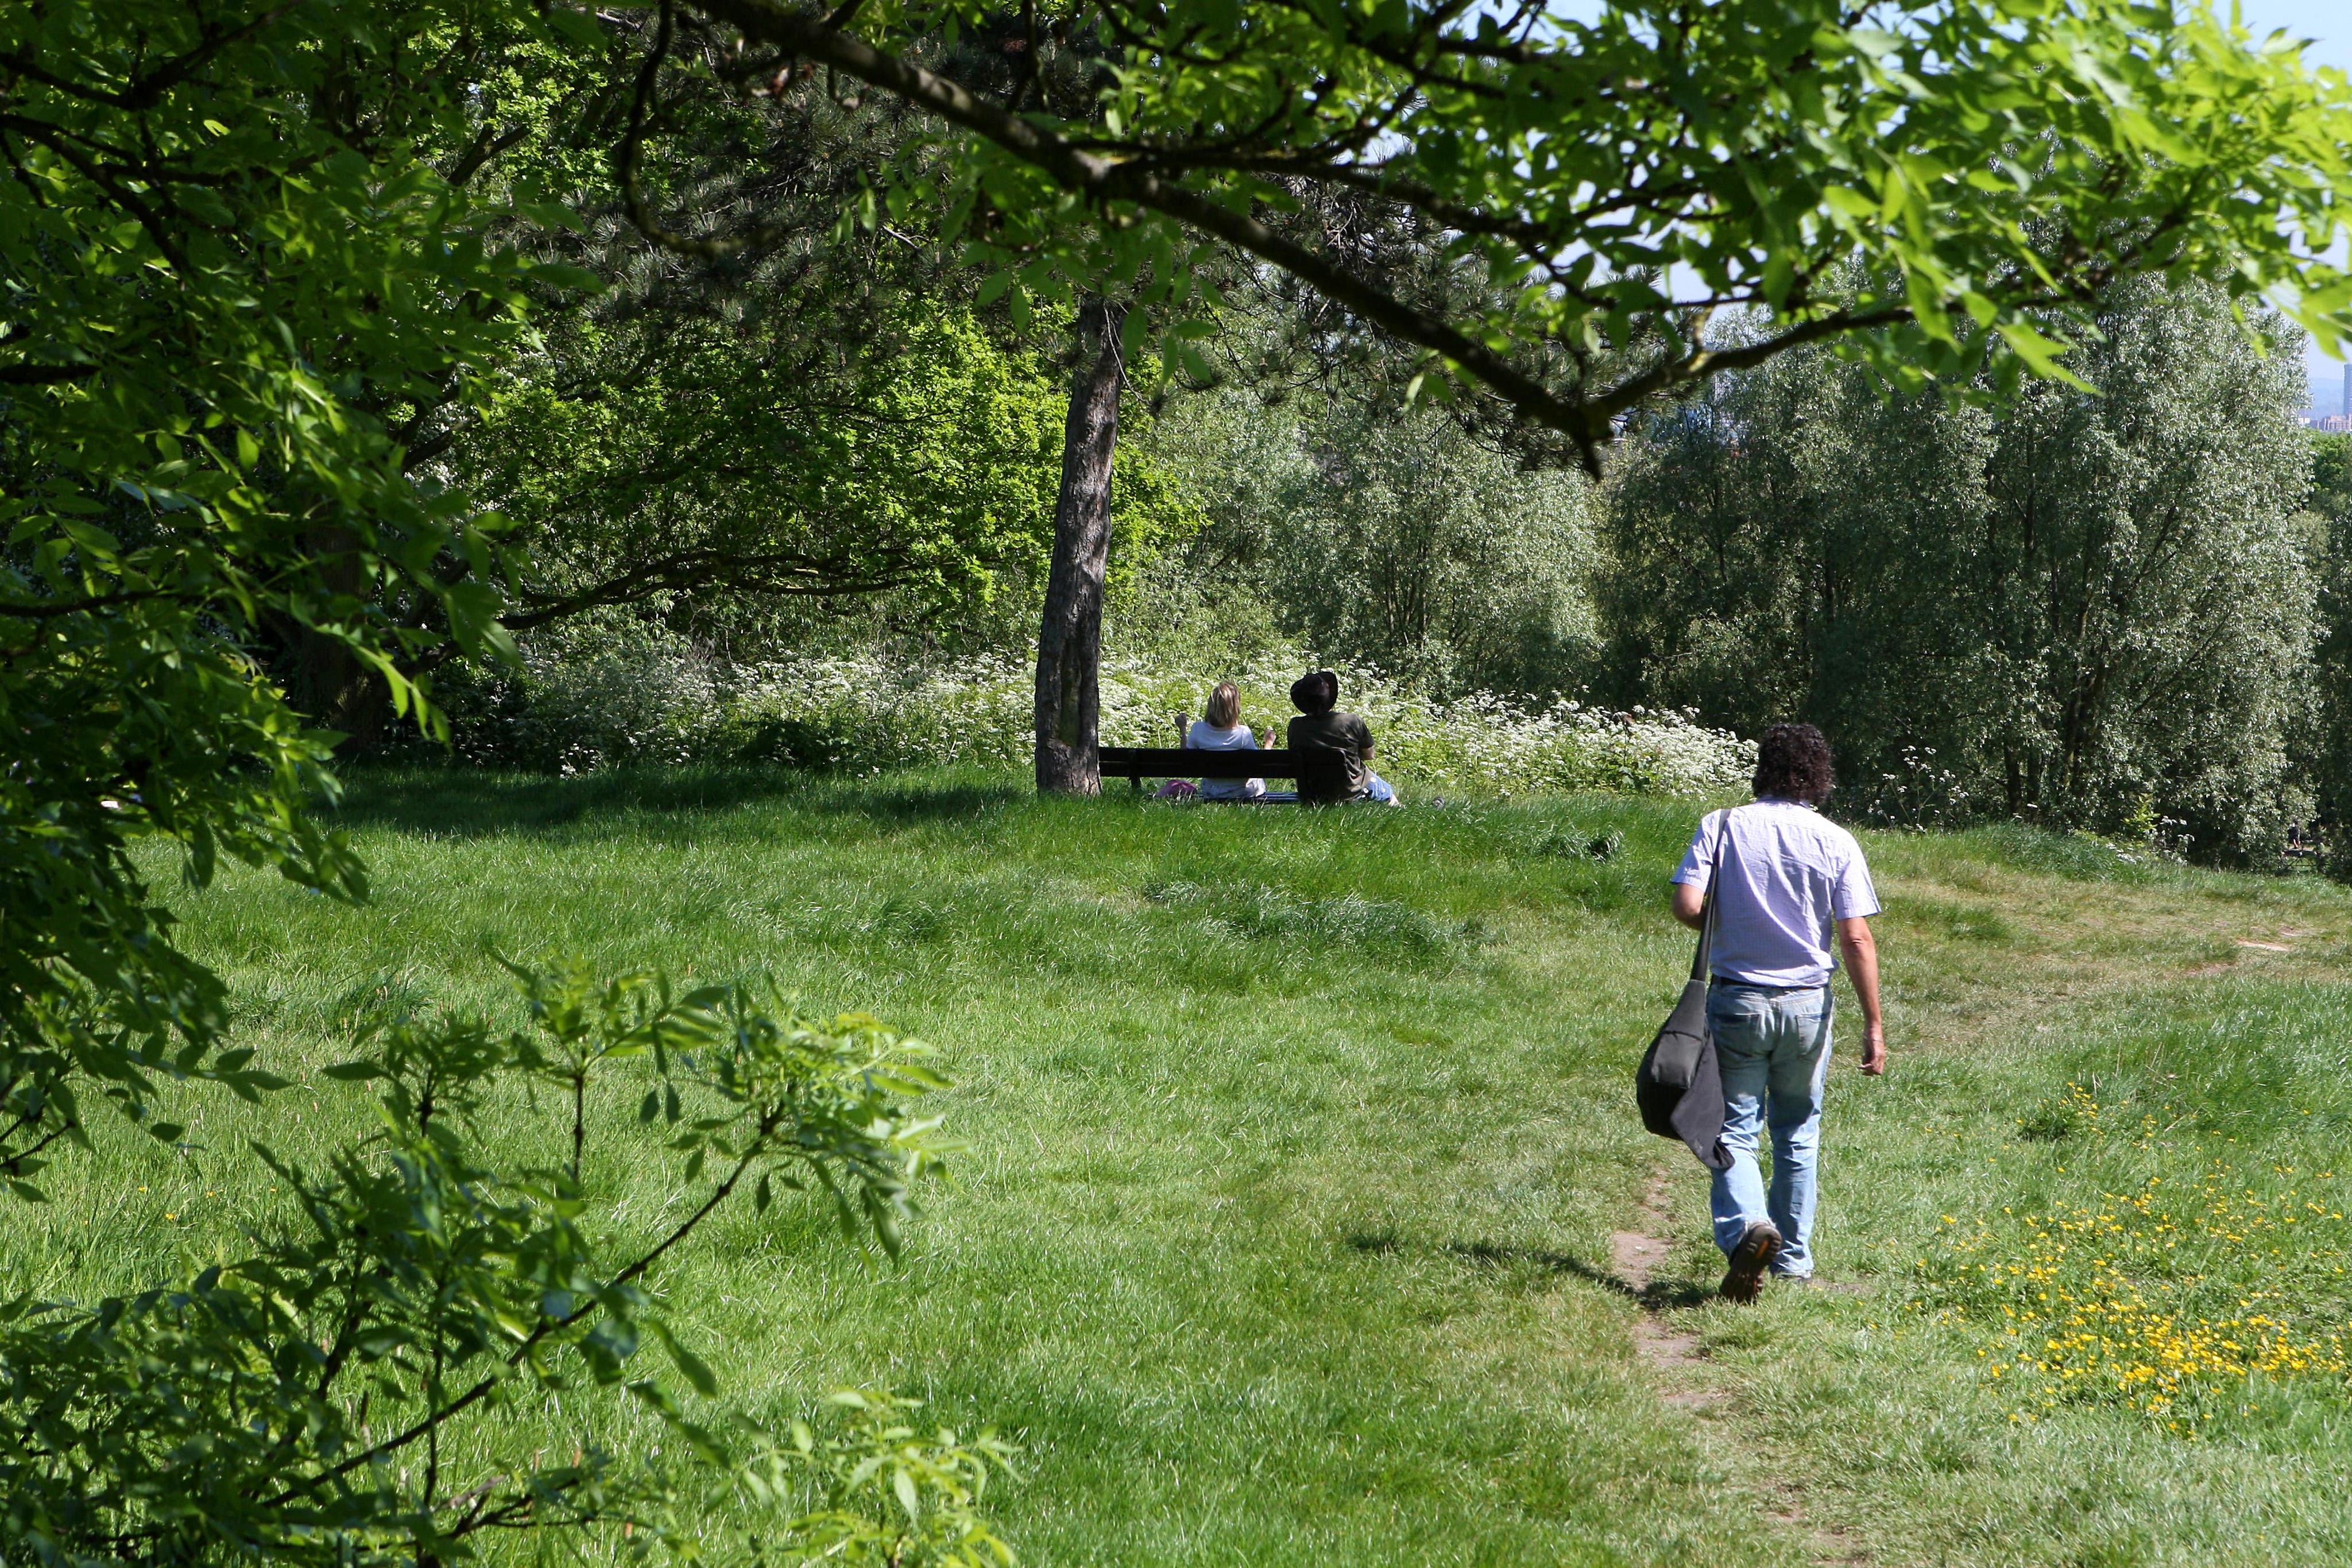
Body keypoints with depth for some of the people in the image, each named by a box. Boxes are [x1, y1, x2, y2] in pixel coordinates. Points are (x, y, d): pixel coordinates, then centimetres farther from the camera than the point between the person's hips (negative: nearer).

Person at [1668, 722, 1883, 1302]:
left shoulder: (1722, 826, -5)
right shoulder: (1835, 841, -3)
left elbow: (1687, 907, -14)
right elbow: (1857, 939, -7)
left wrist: (1730, 923, 8)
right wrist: (1874, 1026, -3)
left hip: (1736, 998, -1)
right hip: (1806, 1004, 1)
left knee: (1735, 1131, 3)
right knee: (1798, 1134, 17)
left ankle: (1747, 1226, -23)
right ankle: (1793, 1259, 22)